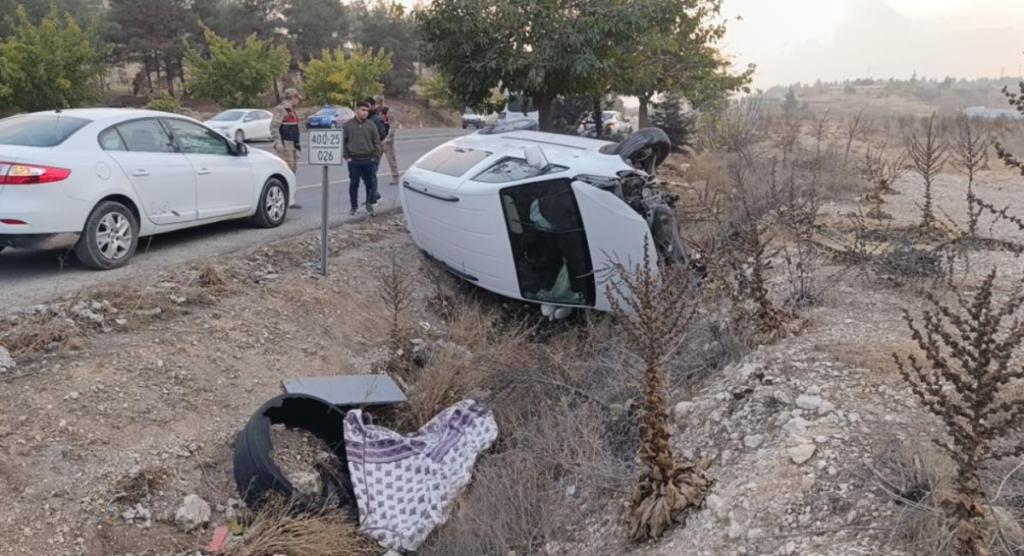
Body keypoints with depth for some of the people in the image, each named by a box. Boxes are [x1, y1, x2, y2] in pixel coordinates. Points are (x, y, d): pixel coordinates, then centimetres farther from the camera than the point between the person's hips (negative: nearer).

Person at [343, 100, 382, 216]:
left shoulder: (371, 125, 3)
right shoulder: (347, 125, 1)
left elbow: (377, 142, 4)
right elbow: (343, 142, 4)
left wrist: (375, 157, -2)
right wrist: (346, 157, -3)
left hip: (369, 160, 1)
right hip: (353, 161, 0)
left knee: (370, 183, 6)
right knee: (354, 184, 6)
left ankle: (370, 204, 22)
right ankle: (354, 206, 17)